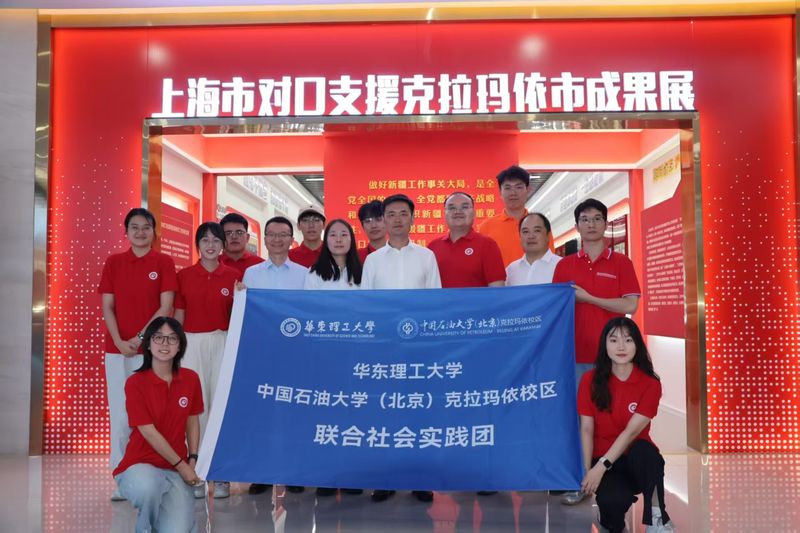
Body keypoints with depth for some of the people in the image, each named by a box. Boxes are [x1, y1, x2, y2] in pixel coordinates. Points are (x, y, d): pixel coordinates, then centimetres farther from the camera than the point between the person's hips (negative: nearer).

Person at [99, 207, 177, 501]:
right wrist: (119, 341, -7)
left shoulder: (164, 263, 2)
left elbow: (166, 307, -3)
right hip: (118, 348, 2)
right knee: (120, 413, 3)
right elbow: (107, 307, 5)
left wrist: (139, 337, -9)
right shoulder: (113, 262, 9)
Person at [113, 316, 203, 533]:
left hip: (177, 468, 3)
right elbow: (149, 432, -13)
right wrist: (181, 465, -11)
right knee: (147, 487, -38)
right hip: (140, 465, -2)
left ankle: (170, 508, 20)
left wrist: (192, 460, 2)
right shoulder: (135, 383, -12)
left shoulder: (191, 379, 0)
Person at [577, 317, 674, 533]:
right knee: (613, 499, -31)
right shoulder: (591, 380, -5)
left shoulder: (650, 384, -10)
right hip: (603, 460, 1)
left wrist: (601, 467, -25)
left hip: (636, 459, 0)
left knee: (645, 451, -37)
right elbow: (586, 429, -5)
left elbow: (631, 432, -17)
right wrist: (588, 471, -16)